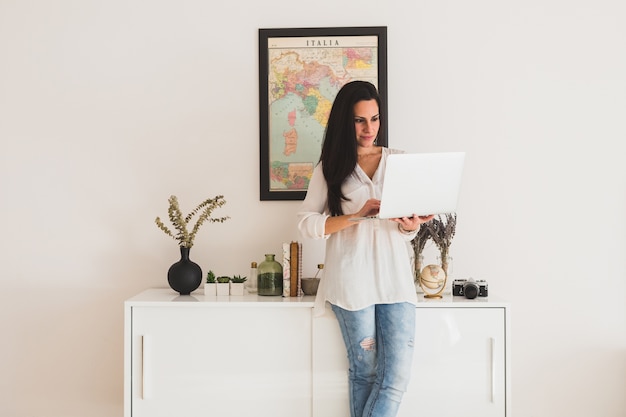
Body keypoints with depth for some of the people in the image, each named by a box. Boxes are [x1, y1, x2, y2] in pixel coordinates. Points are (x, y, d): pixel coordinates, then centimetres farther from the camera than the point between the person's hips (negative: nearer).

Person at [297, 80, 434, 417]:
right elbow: (306, 223, 0)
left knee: (397, 374, -5)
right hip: (352, 279, -2)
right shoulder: (331, 167, 6)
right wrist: (357, 216, -13)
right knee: (365, 370, 5)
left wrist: (410, 225, -9)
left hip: (395, 277, 2)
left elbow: (409, 225, 16)